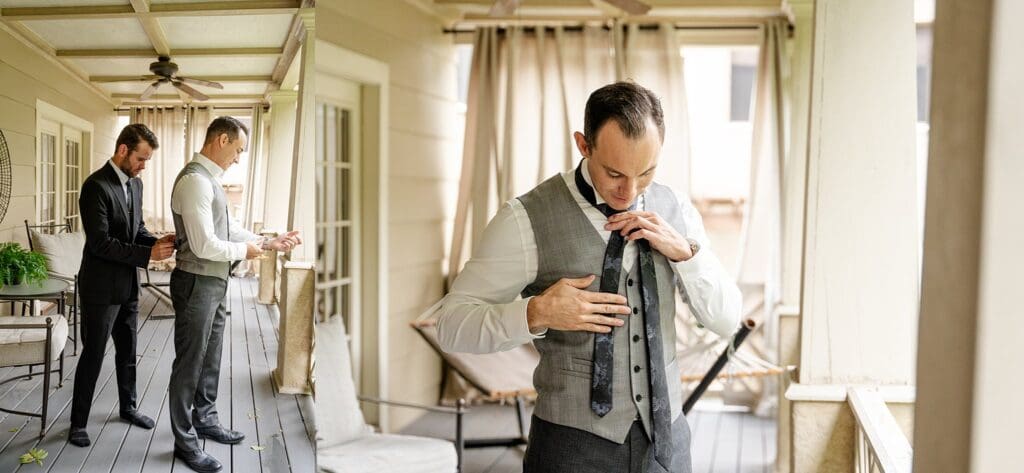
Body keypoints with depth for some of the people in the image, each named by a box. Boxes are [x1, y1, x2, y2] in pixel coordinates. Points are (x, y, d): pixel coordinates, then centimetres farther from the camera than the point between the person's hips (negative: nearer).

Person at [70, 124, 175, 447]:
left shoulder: (135, 183, 7)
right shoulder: (96, 186, -19)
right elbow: (100, 242, -24)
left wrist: (156, 241, -5)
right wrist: (148, 254, -24)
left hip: (128, 285, 8)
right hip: (101, 287, -8)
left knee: (127, 350, 19)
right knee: (93, 355, 2)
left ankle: (127, 407, 35)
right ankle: (78, 422, 16)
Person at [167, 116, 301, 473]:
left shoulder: (210, 179, 10)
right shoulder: (195, 180, -22)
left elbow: (227, 229, 16)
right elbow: (204, 245, -26)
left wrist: (269, 242, 8)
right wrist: (245, 250, -11)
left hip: (214, 283, 10)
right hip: (197, 284, -10)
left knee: (210, 357, 22)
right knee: (190, 362, 2)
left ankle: (205, 420, 38)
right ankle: (185, 441, 14)